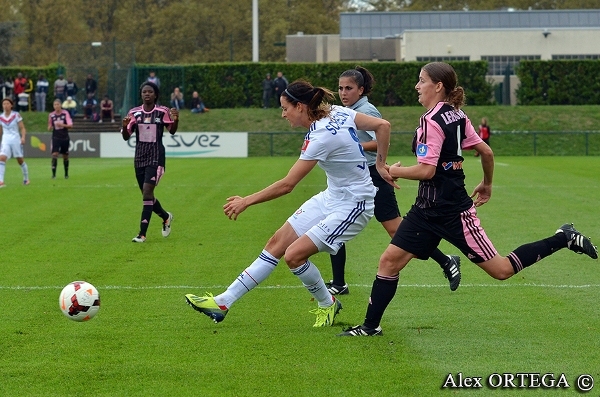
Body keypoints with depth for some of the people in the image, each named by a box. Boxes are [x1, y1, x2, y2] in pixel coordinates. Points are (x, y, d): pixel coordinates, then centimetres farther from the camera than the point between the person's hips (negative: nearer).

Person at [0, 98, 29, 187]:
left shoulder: (16, 115, -3)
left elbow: (22, 128, -3)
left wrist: (23, 137, -18)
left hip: (16, 139, -2)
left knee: (20, 160, 8)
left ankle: (26, 179, 28)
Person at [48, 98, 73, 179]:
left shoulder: (65, 113, -4)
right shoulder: (51, 115, 1)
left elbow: (70, 125, -9)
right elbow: (49, 128, 10)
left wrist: (62, 125, -24)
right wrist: (50, 127, -13)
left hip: (65, 137, 0)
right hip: (56, 138, 0)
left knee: (65, 156, 8)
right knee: (55, 154, -16)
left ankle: (66, 174, 23)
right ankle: (53, 174, -15)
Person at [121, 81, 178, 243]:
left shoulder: (162, 112, -6)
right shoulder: (134, 113, 2)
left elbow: (172, 131, -9)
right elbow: (126, 137, 2)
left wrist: (175, 120, -29)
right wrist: (125, 126, -20)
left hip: (156, 158, -4)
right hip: (139, 158, 5)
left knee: (147, 193, -15)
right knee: (147, 195, 13)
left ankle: (142, 233, -13)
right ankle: (166, 217, 41)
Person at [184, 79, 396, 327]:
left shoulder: (321, 138, -27)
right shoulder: (338, 112, -4)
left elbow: (287, 185, -24)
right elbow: (382, 125, 1)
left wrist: (246, 202, -15)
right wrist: (380, 165, 8)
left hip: (352, 206, -10)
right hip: (332, 197, 10)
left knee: (294, 255, -15)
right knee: (277, 243, 4)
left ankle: (327, 304, 12)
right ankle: (223, 303, 7)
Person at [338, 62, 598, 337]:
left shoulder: (431, 121, -19)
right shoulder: (457, 116, 7)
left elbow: (426, 170, -25)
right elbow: (486, 152, 13)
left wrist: (395, 171, -8)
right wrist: (487, 185, 29)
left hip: (453, 212, -10)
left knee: (501, 270, -1)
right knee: (390, 260, 4)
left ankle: (564, 239, 8)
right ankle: (371, 326, 9)